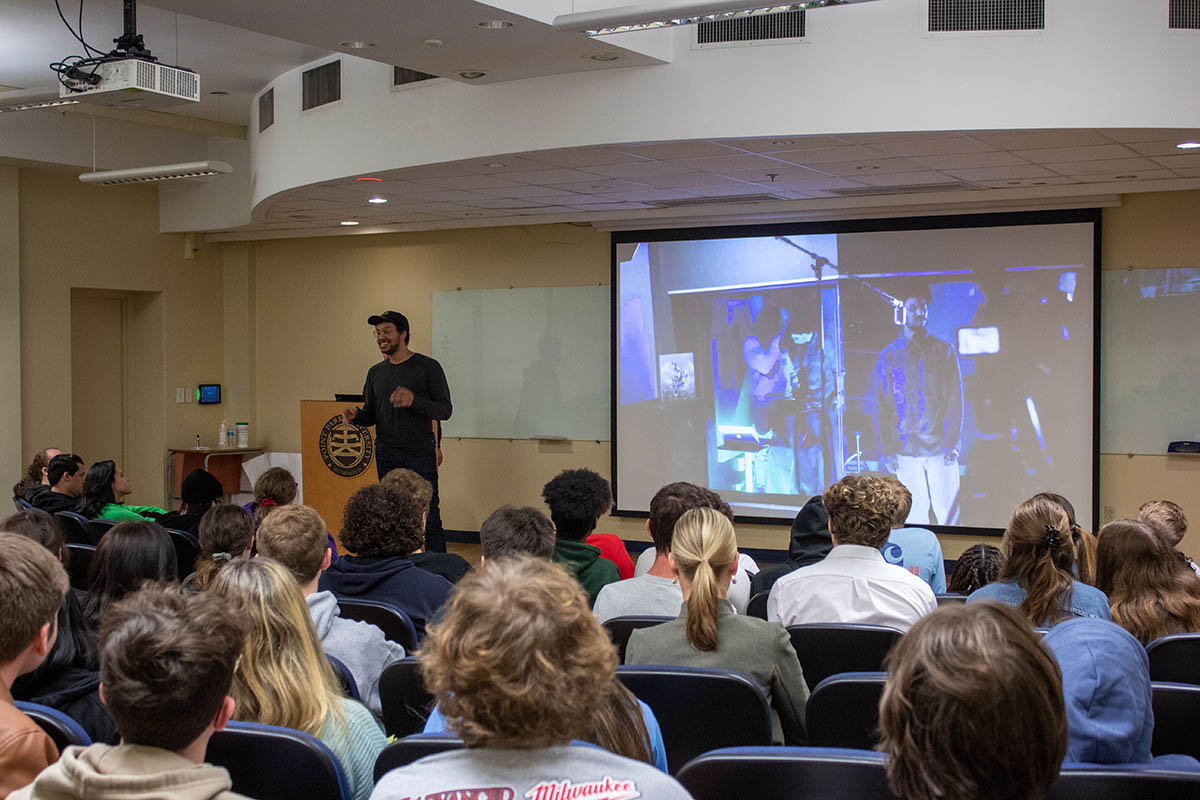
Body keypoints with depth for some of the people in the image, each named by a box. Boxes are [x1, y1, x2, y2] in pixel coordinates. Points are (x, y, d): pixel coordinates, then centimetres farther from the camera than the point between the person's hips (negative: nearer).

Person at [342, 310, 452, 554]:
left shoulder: (428, 367, -3)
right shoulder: (376, 372, 12)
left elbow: (445, 410, -7)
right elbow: (370, 415, 17)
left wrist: (414, 401, -24)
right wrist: (354, 416, -6)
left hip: (420, 453, -5)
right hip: (386, 455, 5)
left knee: (428, 517, -7)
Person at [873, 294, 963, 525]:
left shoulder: (944, 351, 8)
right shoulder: (888, 357, 9)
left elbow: (955, 400, 4)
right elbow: (882, 408, 7)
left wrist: (951, 442, -6)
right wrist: (886, 451, -1)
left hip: (940, 447, 0)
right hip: (905, 449, 1)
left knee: (947, 512, -3)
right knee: (915, 514, 1)